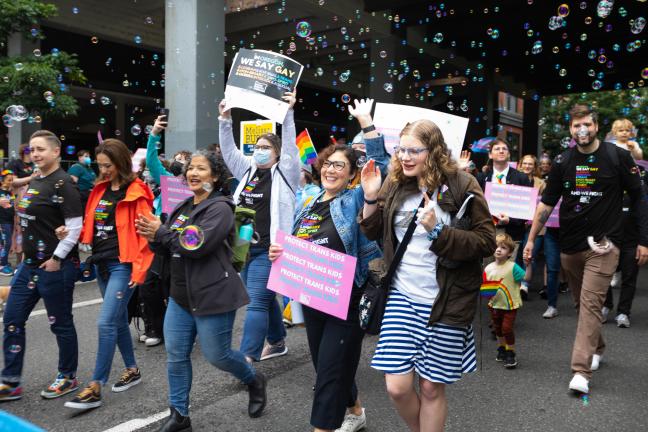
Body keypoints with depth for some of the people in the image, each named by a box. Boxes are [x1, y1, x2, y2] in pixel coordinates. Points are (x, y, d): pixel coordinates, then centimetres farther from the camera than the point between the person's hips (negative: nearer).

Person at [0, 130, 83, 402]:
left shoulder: (63, 183, -14)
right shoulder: (34, 182, 12)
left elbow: (75, 226, -20)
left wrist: (56, 259, -18)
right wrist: (27, 255, 14)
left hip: (55, 267, -9)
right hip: (30, 264, 9)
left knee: (61, 324, 6)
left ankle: (68, 377, 23)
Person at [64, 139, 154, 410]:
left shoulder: (136, 193, -11)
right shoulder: (99, 190, 11)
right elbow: (91, 224, 18)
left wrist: (139, 269, -16)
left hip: (123, 265, -8)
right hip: (101, 263, 8)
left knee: (106, 323, -10)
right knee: (118, 320, 16)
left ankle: (95, 388, -3)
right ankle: (132, 370, 31)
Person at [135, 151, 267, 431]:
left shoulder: (220, 208, -13)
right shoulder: (183, 207, 13)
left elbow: (197, 245, -24)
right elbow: (169, 249, 14)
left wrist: (161, 232, -14)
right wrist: (154, 238, -8)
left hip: (212, 296, -7)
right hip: (180, 295, 7)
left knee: (217, 355, 3)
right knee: (176, 356, 8)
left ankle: (254, 381, 32)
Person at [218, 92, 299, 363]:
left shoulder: (284, 173, -4)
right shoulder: (248, 170, 13)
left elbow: (290, 146, -14)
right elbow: (229, 150, 13)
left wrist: (288, 112, -19)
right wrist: (225, 120, 6)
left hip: (269, 250, -7)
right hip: (245, 247, 7)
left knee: (256, 301, -9)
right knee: (265, 299, 18)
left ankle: (248, 357, -6)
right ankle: (277, 342, 34)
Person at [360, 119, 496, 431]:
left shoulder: (461, 185, -8)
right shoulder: (395, 184, 5)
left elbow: (487, 243, -10)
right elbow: (373, 234, 14)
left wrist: (437, 232, -22)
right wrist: (370, 198, -3)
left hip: (446, 300, -3)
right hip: (402, 295, 3)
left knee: (432, 387, 8)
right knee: (397, 386, 0)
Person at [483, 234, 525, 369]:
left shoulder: (512, 267, -15)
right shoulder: (488, 268, -3)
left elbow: (526, 278, -21)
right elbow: (485, 286, 5)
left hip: (510, 305, -5)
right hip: (495, 304, 5)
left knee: (507, 328, -7)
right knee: (498, 329, 20)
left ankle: (511, 354, 13)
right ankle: (501, 349, 42)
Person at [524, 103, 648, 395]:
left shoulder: (618, 156, -4)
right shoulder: (563, 161, 4)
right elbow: (547, 203, 8)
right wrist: (531, 239, 4)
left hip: (603, 243, -4)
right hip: (570, 245, 4)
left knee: (590, 304, -12)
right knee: (581, 304, 16)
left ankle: (581, 371, -11)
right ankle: (597, 348, 38)